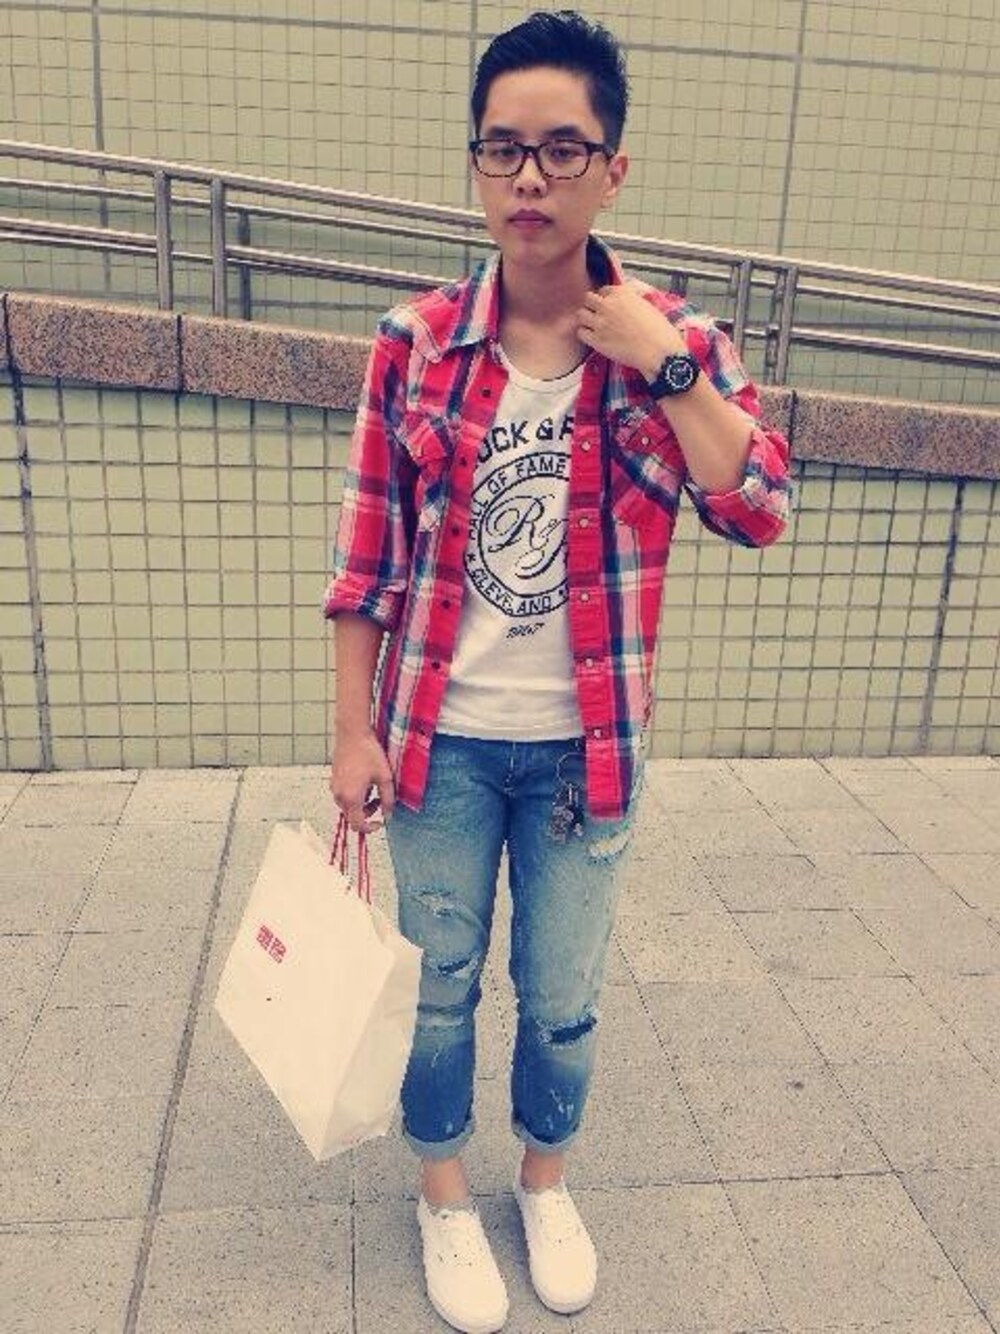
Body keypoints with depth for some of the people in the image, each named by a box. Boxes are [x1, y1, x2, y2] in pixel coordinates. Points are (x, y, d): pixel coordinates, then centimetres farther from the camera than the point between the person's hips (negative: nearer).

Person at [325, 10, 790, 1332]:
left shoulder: (675, 340, -4)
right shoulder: (414, 341, -6)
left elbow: (760, 509, -13)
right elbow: (366, 557, -4)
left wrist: (661, 366, -20)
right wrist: (352, 732, -3)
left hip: (583, 749, 1)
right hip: (440, 740, 0)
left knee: (564, 996, 17)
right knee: (438, 986, 15)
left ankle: (546, 1179, 45)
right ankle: (444, 1194, 42)